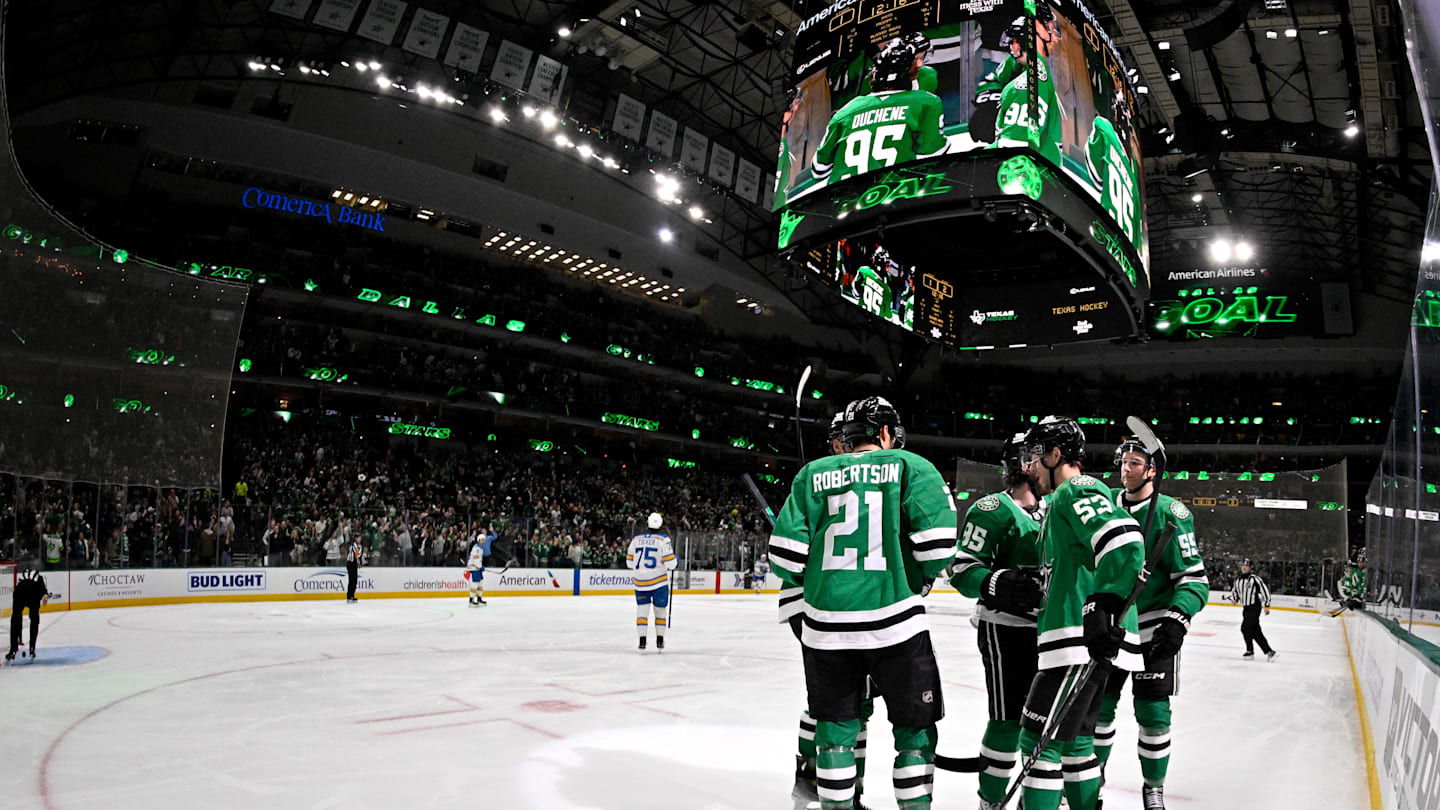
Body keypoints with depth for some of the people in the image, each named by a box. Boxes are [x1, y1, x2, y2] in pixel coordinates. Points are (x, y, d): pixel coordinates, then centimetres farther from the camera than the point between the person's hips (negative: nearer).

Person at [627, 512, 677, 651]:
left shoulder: (636, 539, 3)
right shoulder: (663, 539, -8)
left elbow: (630, 563, 9)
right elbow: (670, 563, -12)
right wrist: (674, 560, 10)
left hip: (641, 582, 2)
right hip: (660, 581, -2)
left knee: (642, 609, 8)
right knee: (660, 610, 12)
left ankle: (642, 640, 1)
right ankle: (659, 640, 16)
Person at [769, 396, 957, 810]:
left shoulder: (813, 474, 7)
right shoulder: (911, 466, 0)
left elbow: (786, 555, 0)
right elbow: (938, 546, -11)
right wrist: (920, 575, 10)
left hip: (826, 625, 3)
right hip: (894, 619, -2)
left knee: (836, 727, 16)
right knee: (914, 726, 15)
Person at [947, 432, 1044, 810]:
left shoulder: (1049, 509, 13)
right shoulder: (993, 509, -13)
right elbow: (962, 569, -18)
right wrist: (997, 584, -34)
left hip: (1045, 626, 8)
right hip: (1004, 627, -8)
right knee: (1009, 718, -5)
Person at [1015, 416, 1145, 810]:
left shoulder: (1076, 490, -8)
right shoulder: (1072, 496, 24)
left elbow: (1125, 543, -25)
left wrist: (1103, 607, -30)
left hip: (1088, 639, -11)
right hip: (1084, 641, 11)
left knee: (1039, 738, -8)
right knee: (1074, 739, 17)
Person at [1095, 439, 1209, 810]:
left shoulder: (1169, 512, -12)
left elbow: (1195, 577, -14)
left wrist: (1178, 618, -27)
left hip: (1154, 628, -4)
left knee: (1153, 713, 0)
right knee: (1098, 706, 9)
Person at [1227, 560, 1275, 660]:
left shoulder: (1254, 577, -10)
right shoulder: (1237, 580, 11)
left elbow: (1264, 589, -12)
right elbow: (1234, 591, 23)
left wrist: (1266, 605, -14)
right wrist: (1234, 599, 2)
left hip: (1255, 606, -7)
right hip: (1246, 608, 7)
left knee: (1245, 628, -12)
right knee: (1255, 631, 7)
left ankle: (1250, 651, 2)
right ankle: (1268, 652, 14)